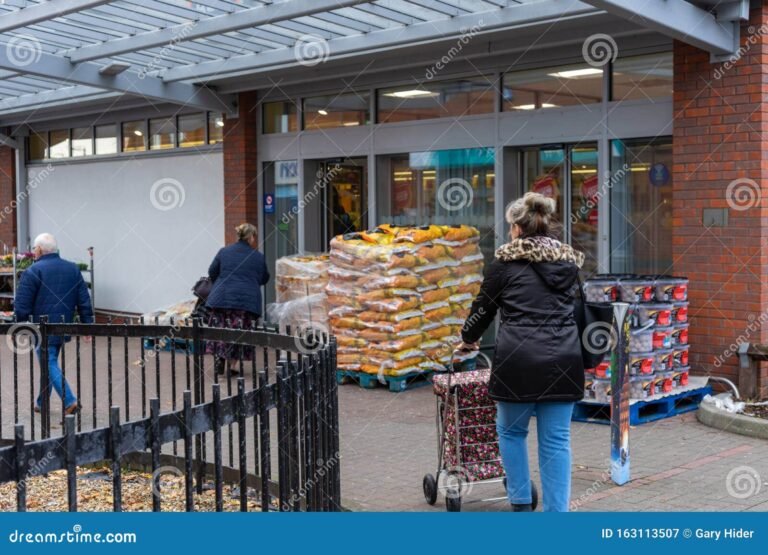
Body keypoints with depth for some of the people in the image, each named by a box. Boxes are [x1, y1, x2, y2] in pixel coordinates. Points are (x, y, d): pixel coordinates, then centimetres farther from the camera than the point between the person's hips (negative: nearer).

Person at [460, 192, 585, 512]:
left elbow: (484, 307, 11)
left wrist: (468, 339, 28)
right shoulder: (569, 261, 15)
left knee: (511, 430, 16)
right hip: (564, 358, 4)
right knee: (556, 439, 6)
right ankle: (556, 512, 7)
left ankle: (521, 504, 20)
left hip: (519, 358, -3)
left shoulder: (506, 261, 2)